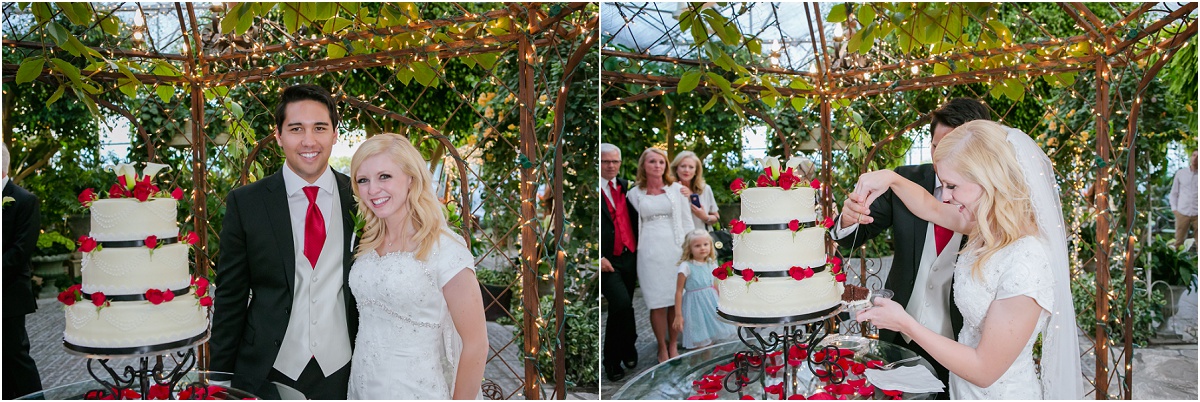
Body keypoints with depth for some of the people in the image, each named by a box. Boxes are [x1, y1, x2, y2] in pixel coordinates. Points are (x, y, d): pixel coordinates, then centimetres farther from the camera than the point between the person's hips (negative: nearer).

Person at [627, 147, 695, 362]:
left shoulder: (676, 188, 6)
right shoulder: (635, 193, 7)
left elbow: (687, 221, 7)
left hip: (674, 249, 0)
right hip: (649, 252, 0)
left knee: (676, 301, 2)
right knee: (657, 303, 1)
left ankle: (673, 345, 16)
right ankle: (662, 348, 14)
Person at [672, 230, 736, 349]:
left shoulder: (712, 264, 3)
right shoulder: (686, 266, -13)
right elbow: (679, 292, -11)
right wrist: (678, 315, -12)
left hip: (711, 305, 5)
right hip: (695, 306, -5)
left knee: (710, 342, 13)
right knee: (698, 345, -1)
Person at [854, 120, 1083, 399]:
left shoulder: (1025, 267, -32)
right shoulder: (990, 229, -7)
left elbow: (984, 371, -26)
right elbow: (931, 209, 12)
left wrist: (904, 322, -22)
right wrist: (891, 178, -5)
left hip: (998, 393, -8)